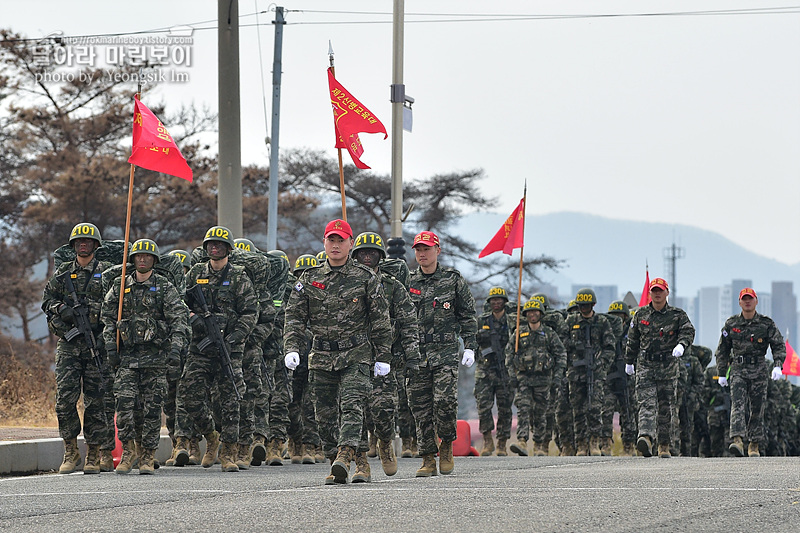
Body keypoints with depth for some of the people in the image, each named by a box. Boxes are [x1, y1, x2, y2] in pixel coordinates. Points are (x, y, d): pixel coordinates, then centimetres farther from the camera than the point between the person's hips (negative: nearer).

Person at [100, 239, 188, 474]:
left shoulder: (165, 288, 3)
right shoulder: (120, 287, 10)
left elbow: (179, 319, -4)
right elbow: (108, 319, 12)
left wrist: (175, 348, -16)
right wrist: (110, 348, 1)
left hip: (156, 356, -1)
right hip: (126, 356, 1)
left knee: (152, 408, -1)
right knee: (124, 402, -11)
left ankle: (148, 457, 6)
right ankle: (127, 450, 4)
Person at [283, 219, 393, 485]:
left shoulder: (366, 278, 2)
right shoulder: (309, 279, 8)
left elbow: (380, 321, 4)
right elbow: (294, 316, 7)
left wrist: (383, 357, 1)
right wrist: (292, 349, -7)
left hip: (357, 355, -3)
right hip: (322, 357, 3)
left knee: (351, 404, -19)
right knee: (325, 414, 3)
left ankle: (345, 454, -31)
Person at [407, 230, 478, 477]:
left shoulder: (453, 279, 6)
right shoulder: (408, 282, 11)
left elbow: (467, 315, 9)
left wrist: (470, 347, 1)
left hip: (445, 351, -2)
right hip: (415, 353, 2)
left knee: (445, 400, -17)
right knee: (420, 408, -1)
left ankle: (447, 446, 6)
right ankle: (428, 459, 5)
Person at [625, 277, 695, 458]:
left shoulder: (677, 315, 5)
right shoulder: (640, 314, 11)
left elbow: (688, 331, -7)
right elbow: (632, 340, 18)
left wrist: (681, 345, -27)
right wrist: (629, 362, 21)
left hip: (668, 366, 0)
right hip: (645, 365, 0)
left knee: (666, 407, 4)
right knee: (647, 402, -15)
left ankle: (664, 445, 14)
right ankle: (646, 438, -32)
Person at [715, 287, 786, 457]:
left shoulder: (767, 324, 2)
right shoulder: (731, 324, 6)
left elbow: (779, 346, 2)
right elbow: (722, 350, 14)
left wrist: (777, 366, -15)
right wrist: (722, 373, 10)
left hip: (759, 370, 0)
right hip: (738, 369, 0)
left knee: (757, 408, 4)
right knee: (738, 404, -16)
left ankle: (754, 446, 14)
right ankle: (738, 441, -29)